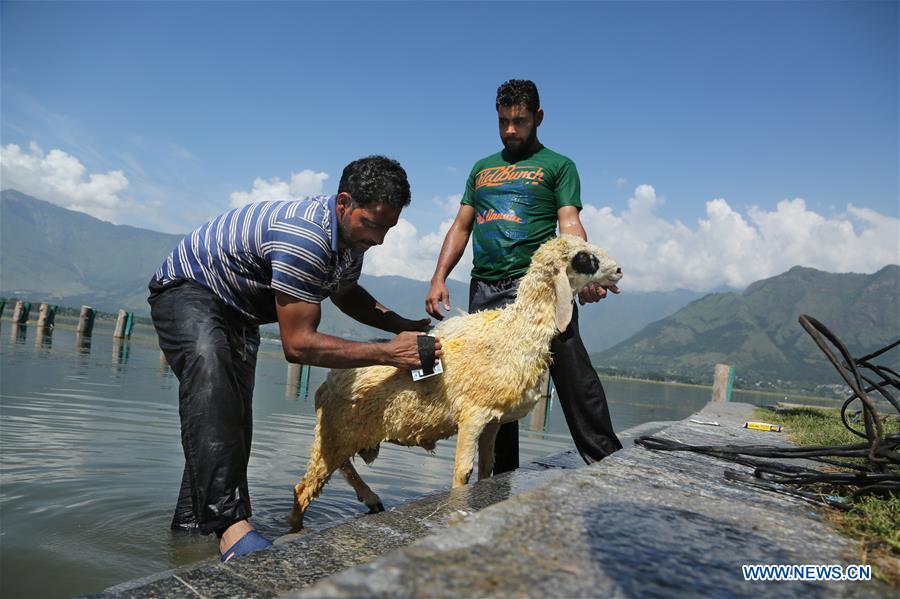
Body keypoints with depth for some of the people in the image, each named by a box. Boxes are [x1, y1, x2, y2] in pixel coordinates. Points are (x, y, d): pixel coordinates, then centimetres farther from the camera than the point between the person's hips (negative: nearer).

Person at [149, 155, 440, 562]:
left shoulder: (352, 234, -5)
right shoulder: (304, 238, -36)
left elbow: (346, 293, 15)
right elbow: (298, 344, -34)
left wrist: (403, 325, 1)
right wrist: (387, 353, -32)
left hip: (238, 311, 10)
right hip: (187, 288, -10)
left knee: (234, 419, 9)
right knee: (209, 369, -39)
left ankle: (192, 520, 24)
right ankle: (231, 526, -44)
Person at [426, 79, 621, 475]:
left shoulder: (558, 166, 13)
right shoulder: (482, 168, 26)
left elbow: (569, 225, -1)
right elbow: (461, 228, 22)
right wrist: (438, 278, 8)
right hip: (484, 290, 4)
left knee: (574, 376, -14)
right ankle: (501, 479, 14)